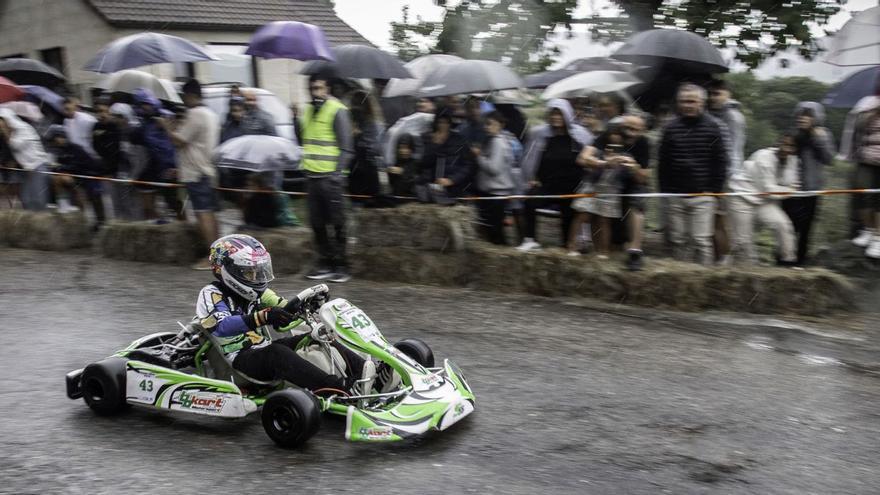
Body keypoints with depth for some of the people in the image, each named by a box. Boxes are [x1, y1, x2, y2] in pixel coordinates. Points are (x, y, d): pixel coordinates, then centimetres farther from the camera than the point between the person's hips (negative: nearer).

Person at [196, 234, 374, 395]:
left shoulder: (257, 293, 15)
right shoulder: (211, 294, -8)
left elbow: (284, 310, 11)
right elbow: (221, 327, -27)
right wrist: (262, 317, -39)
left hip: (264, 350, 8)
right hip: (240, 360, -8)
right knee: (276, 353, -36)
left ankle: (362, 368, -27)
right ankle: (341, 388, -50)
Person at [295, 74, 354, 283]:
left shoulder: (337, 111, -7)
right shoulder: (308, 110, 15)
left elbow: (346, 147, -9)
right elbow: (301, 138, 19)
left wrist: (338, 172, -17)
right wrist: (295, 119, 3)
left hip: (330, 177, -7)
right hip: (312, 176, 7)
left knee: (337, 223, -1)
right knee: (317, 223, 12)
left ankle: (341, 266, 7)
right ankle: (325, 263, 22)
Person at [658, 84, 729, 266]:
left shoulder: (713, 127, -1)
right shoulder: (671, 128, 6)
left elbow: (721, 160, 0)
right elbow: (662, 162, 10)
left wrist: (715, 189, -5)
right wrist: (665, 189, 5)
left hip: (702, 196, -3)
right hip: (676, 196, 3)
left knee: (702, 240, -4)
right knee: (678, 240, 9)